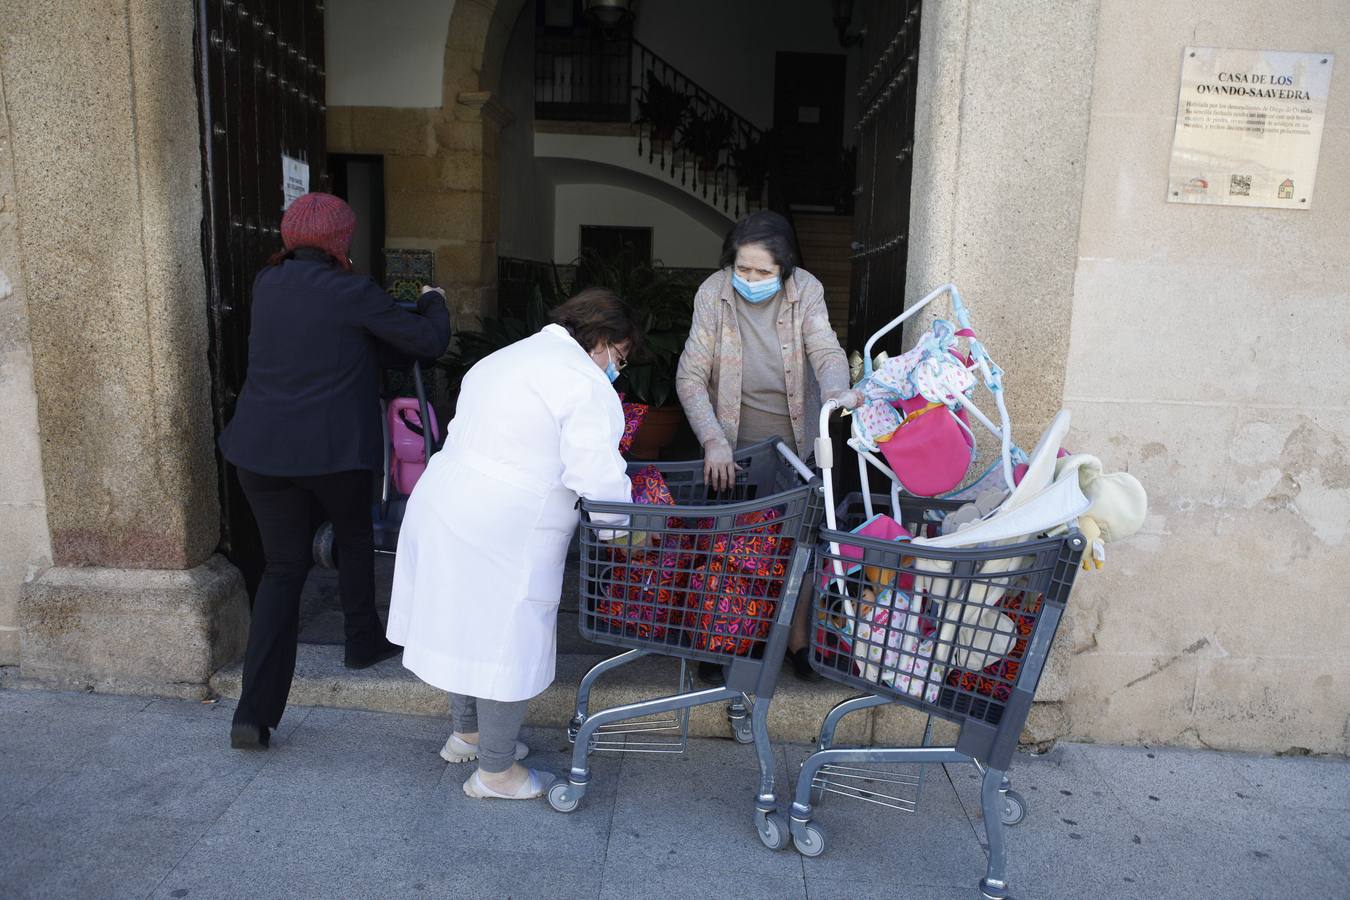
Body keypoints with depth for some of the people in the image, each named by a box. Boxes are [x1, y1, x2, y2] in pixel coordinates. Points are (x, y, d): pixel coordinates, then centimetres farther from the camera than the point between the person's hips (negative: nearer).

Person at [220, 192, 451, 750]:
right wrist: (433, 302, 15)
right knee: (354, 537, 24)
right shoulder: (352, 294, -11)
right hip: (333, 451, -4)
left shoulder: (266, 284, 6)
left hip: (260, 448, 4)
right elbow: (430, 342, -5)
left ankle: (254, 714, 5)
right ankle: (363, 642, 40)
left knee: (282, 567, 10)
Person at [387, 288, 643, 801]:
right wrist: (626, 523, -3)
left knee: (466, 627, 23)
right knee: (510, 645, 6)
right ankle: (496, 771, 23)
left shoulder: (506, 358, 18)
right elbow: (598, 478, -20)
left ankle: (465, 733, 43)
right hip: (503, 536, -10)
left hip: (442, 506, 10)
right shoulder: (586, 384, -12)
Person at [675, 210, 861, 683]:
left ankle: (797, 639, 28)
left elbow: (826, 350, -25)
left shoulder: (806, 290, -13)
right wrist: (713, 441, -31)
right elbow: (690, 377, -18)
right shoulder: (713, 293, -16)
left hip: (795, 438, 1)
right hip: (735, 440, -1)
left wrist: (838, 392, -49)